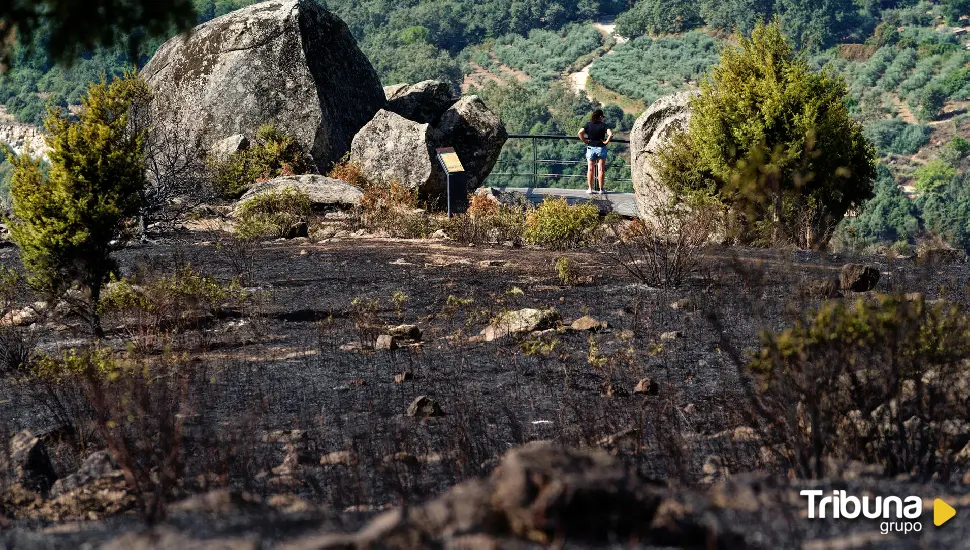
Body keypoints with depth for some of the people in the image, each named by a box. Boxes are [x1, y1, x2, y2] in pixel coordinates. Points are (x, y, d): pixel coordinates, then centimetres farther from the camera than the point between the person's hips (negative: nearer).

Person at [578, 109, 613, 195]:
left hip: (590, 148, 2)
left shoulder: (588, 125, -2)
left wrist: (585, 141, -4)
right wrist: (606, 142, -8)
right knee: (601, 169, 5)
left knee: (590, 169, 7)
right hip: (601, 148, -2)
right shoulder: (603, 125, -9)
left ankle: (590, 189, 7)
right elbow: (610, 134, -22)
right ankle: (601, 189, 6)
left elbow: (580, 133, -14)